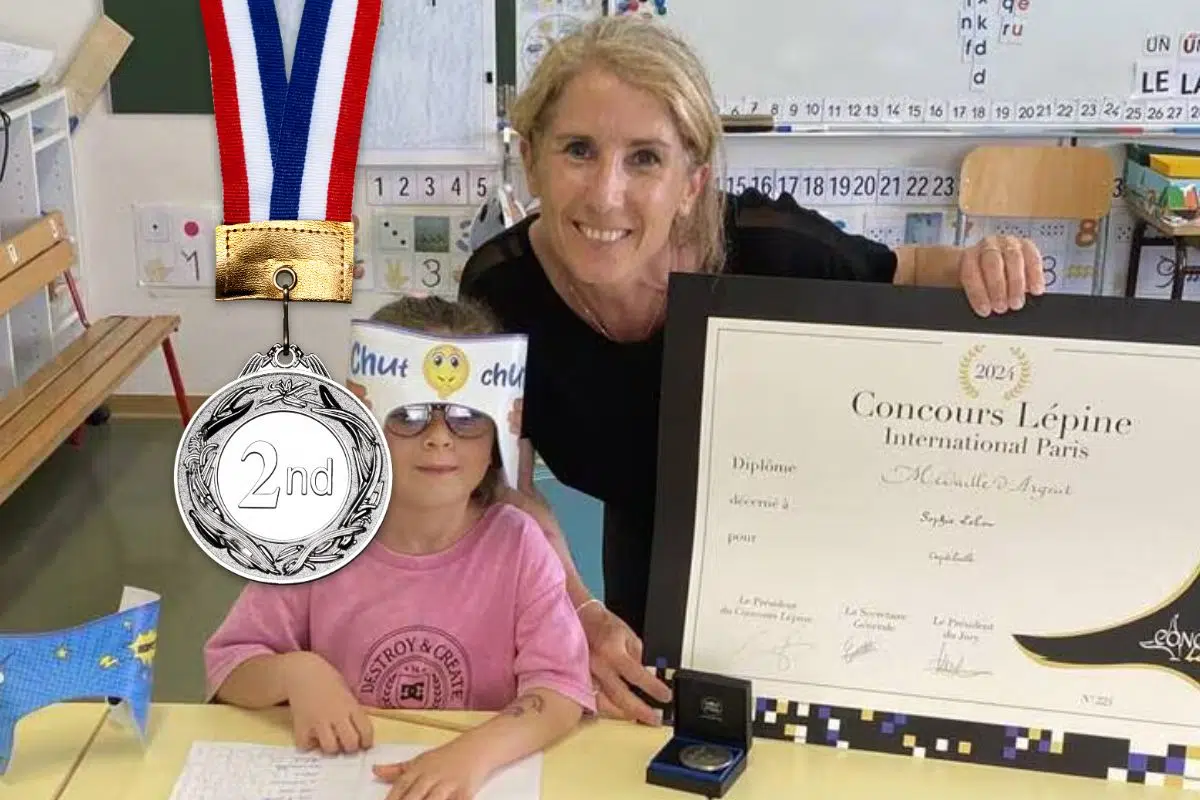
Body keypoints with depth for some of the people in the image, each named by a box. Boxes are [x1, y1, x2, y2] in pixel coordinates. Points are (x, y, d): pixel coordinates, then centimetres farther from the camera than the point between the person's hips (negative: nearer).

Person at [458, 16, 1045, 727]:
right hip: (652, 555, 2)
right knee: (652, 722, 25)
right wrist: (582, 616, -29)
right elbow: (510, 487, -15)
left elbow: (907, 278, -15)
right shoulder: (500, 290, -30)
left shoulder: (768, 248, -37)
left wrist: (976, 270, -37)